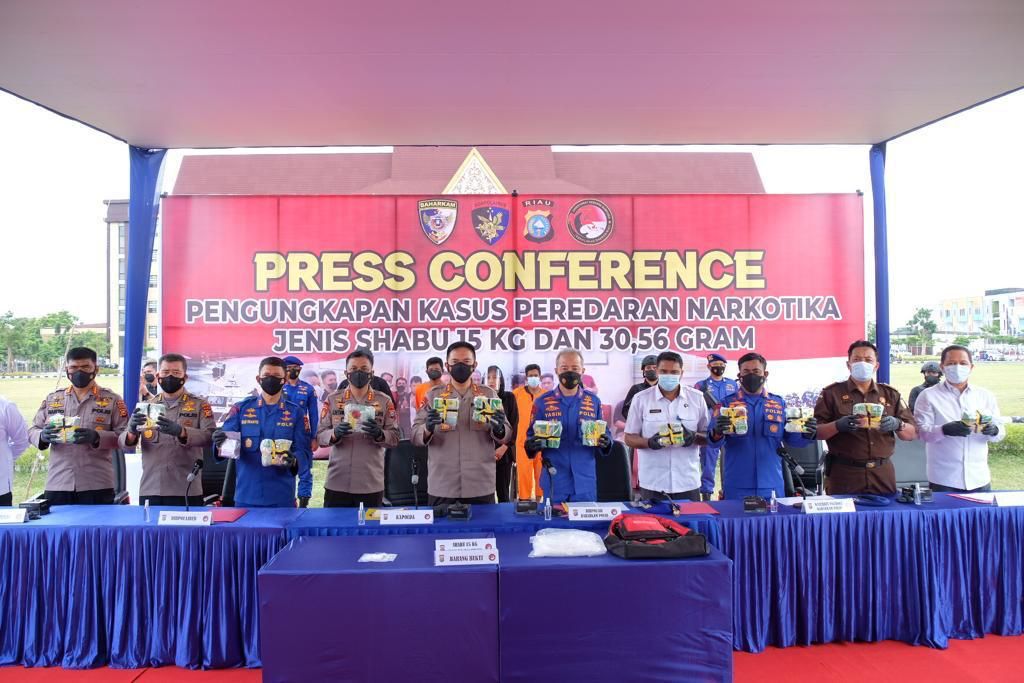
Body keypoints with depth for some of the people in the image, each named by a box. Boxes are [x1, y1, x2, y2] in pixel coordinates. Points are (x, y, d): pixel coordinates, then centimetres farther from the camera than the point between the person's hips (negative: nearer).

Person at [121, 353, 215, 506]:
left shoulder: (200, 405, 3)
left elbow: (210, 436, -12)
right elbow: (125, 443, 5)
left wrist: (180, 431, -29)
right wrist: (132, 432, -19)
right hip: (150, 490, 3)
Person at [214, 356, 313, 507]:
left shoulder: (296, 412, 3)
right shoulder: (241, 408, 6)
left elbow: (304, 452, -3)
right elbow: (224, 440, -1)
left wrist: (294, 461, -25)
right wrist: (220, 444, -24)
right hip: (245, 496, 1)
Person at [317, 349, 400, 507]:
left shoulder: (384, 401, 3)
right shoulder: (333, 399, 6)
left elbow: (394, 438, 0)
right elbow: (320, 436, 3)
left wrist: (379, 434, -20)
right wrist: (335, 433, -18)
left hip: (372, 483, 0)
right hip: (337, 482, 1)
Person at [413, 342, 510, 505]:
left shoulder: (488, 394, 6)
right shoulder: (433, 395, 3)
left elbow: (506, 435, 5)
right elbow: (415, 435, 0)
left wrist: (499, 429, -18)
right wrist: (428, 429, -22)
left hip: (481, 486, 1)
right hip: (442, 486, 0)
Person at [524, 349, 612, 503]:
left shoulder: (594, 401, 4)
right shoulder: (542, 402, 0)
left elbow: (604, 435, 8)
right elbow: (531, 437, 3)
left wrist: (605, 442, -14)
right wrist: (531, 445, -19)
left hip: (585, 480, 1)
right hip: (554, 481, -1)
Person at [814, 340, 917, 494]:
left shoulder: (890, 394, 12)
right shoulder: (832, 393, 2)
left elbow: (912, 434, 11)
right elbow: (815, 431, -4)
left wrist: (898, 425, -10)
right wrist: (838, 425, -22)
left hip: (882, 473, 3)